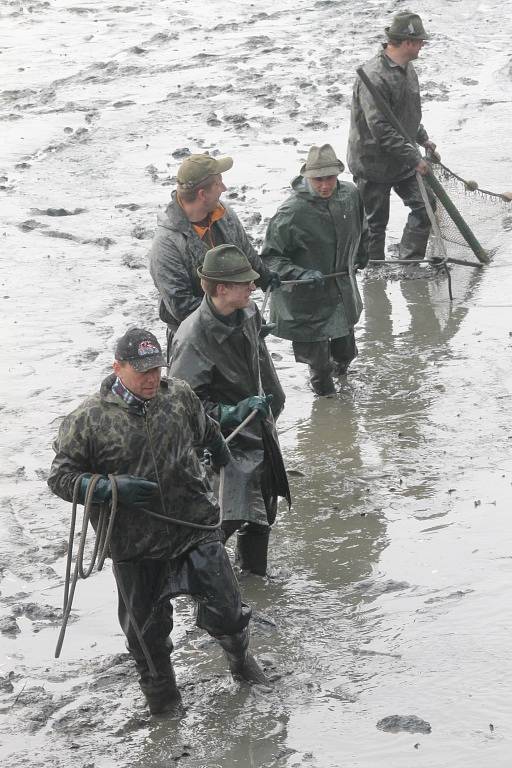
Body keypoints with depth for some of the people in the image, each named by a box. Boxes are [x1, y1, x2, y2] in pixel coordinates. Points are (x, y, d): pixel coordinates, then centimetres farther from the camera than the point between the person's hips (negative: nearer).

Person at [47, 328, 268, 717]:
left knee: (226, 611, 2)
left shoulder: (180, 396, 0)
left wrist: (222, 455, 39)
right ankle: (161, 694, 36)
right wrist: (112, 487, -23)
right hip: (135, 546, -2)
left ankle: (240, 656, 36)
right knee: (147, 629, 11)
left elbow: (207, 429, 23)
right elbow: (61, 475, -9)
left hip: (195, 528, 2)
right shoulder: (88, 419, -12)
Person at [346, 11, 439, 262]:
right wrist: (414, 158, -26)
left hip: (402, 161, 9)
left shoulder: (407, 68, 5)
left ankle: (409, 263, 13)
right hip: (373, 163, -9)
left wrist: (422, 139, 25)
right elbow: (381, 129, -29)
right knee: (375, 222, 4)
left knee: (425, 204, 5)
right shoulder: (374, 76, -27)